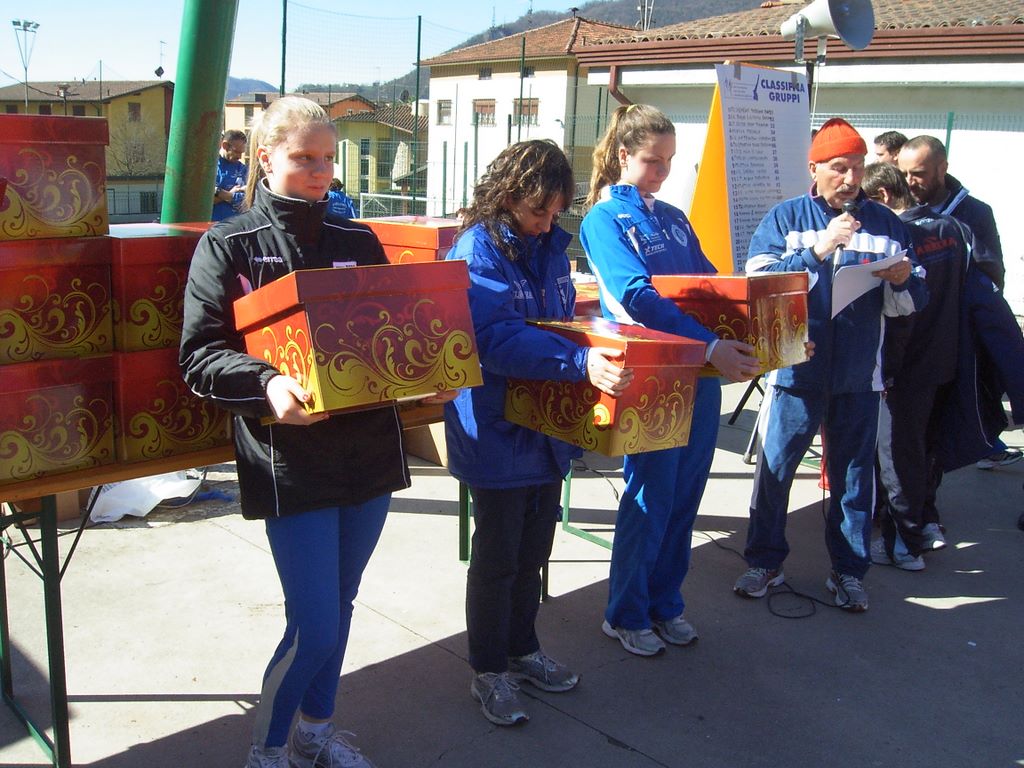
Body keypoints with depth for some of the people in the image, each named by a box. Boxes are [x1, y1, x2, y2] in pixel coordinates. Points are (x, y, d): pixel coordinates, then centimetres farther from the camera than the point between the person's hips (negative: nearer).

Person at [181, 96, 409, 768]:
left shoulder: (360, 244, 11)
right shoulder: (229, 246, -2)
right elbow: (200, 355, -9)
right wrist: (266, 384, -27)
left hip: (369, 448, 5)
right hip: (290, 459, -5)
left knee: (338, 605, 17)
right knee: (314, 627, -3)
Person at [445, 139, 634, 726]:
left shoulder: (550, 245, 7)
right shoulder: (478, 249, -17)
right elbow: (499, 339, -30)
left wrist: (599, 350, 0)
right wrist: (581, 362, -40)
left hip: (549, 428, 7)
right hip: (498, 430, -7)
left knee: (533, 551, 19)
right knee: (497, 556, 6)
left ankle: (522, 649, 38)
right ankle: (490, 671, 24)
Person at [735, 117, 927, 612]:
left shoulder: (885, 224, 8)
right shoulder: (784, 219, 1)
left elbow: (910, 303, 8)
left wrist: (901, 281, -14)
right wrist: (816, 251, -21)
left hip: (858, 376, 2)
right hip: (795, 370, -2)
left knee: (854, 474, 10)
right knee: (774, 470, 4)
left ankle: (848, 571, 24)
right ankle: (765, 562, 21)